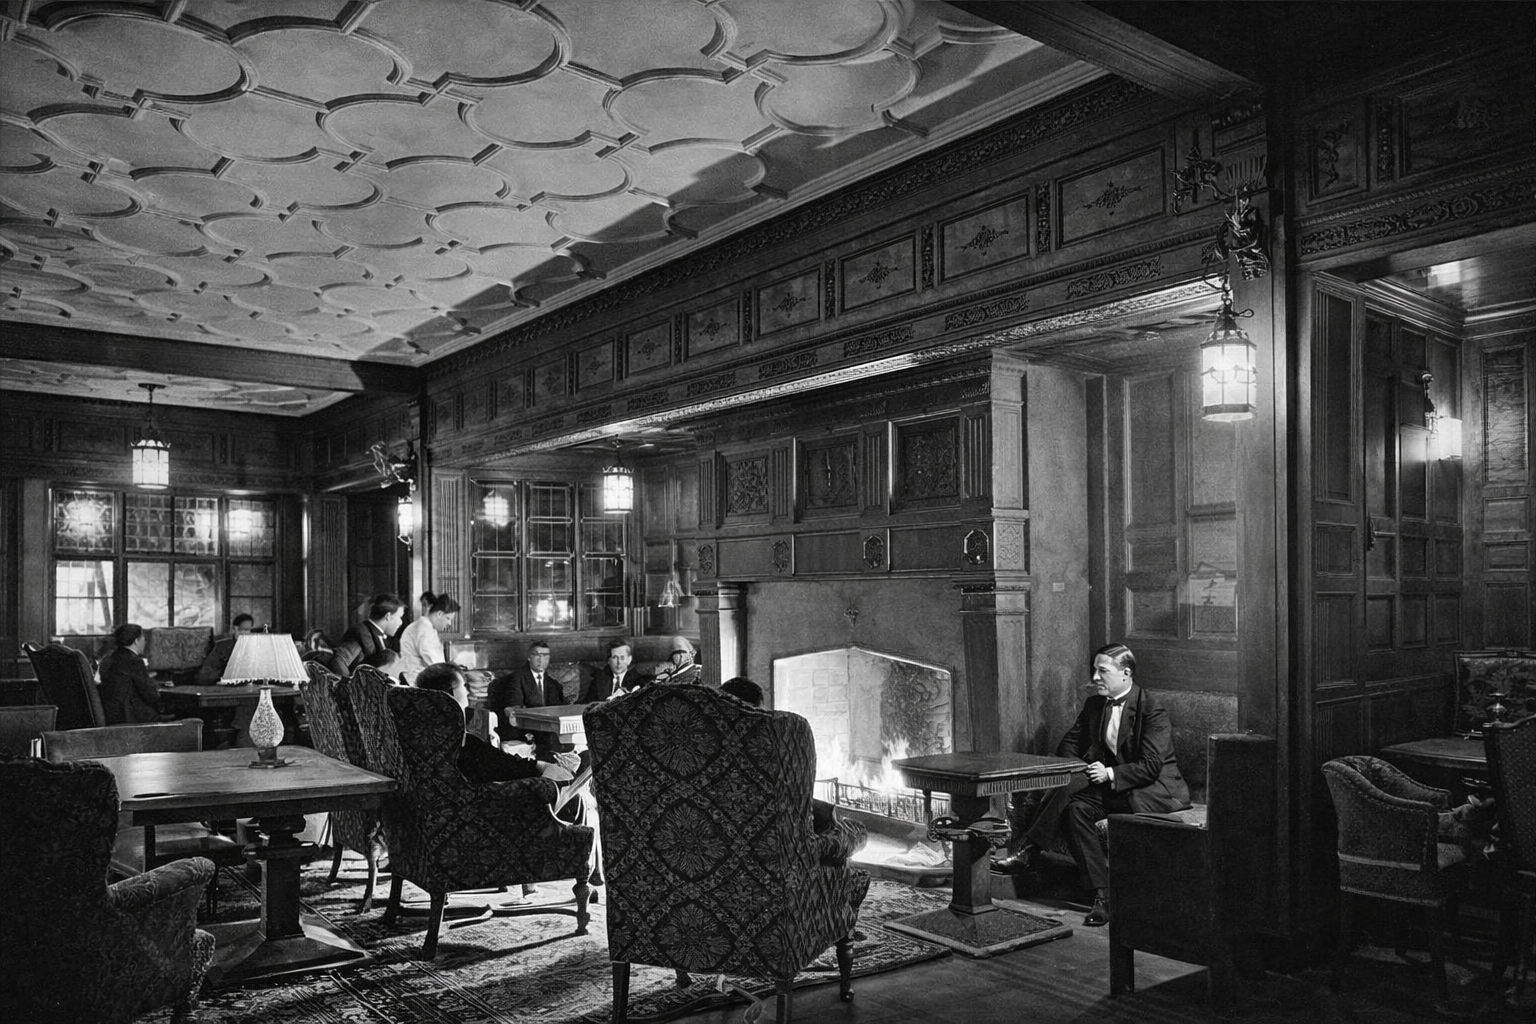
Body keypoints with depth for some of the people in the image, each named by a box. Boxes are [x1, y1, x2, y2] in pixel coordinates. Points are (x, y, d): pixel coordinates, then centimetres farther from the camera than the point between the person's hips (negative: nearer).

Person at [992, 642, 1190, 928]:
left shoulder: (1153, 710, -13)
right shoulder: (1094, 704, 8)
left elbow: (1151, 766, -18)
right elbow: (1067, 746, 14)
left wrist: (1110, 774, -24)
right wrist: (1080, 767, -7)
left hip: (1156, 789, -8)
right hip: (1113, 786, 8)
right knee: (1076, 807, -24)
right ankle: (1102, 894, -22)